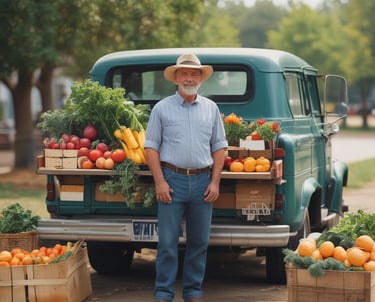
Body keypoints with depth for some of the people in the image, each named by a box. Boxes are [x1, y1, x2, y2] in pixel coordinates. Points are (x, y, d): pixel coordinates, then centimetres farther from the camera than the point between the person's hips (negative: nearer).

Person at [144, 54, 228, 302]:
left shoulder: (211, 108, 11)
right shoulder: (162, 108, 3)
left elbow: (219, 147, 12)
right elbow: (151, 146, 0)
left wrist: (215, 182, 2)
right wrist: (160, 182, -8)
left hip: (203, 181, 3)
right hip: (172, 180, -3)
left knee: (199, 241, 7)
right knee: (168, 241, -2)